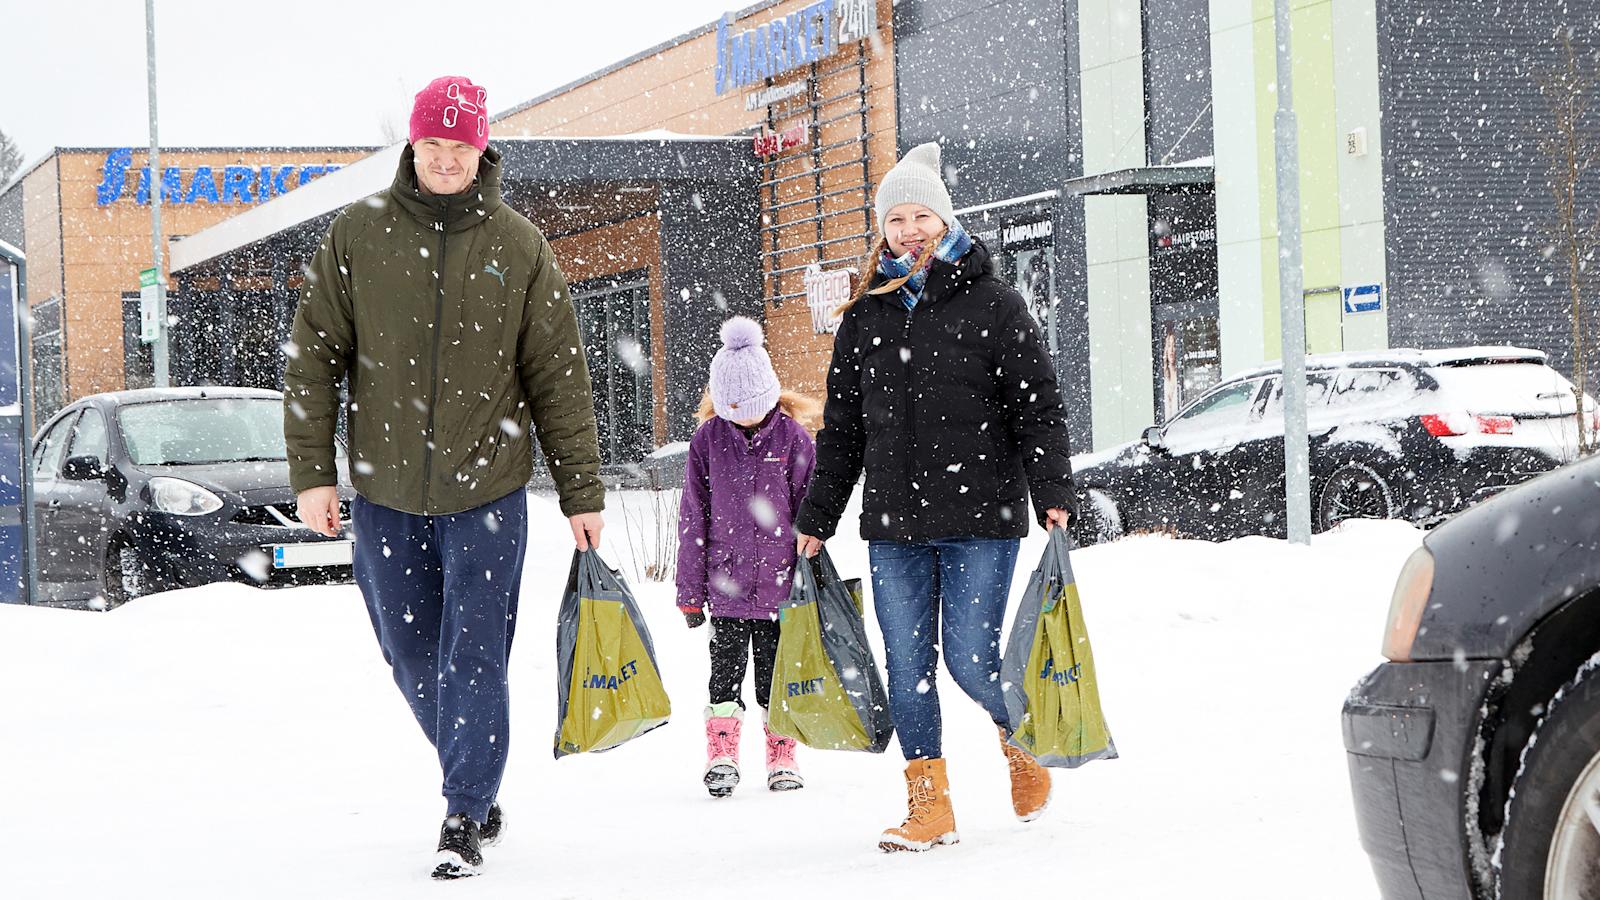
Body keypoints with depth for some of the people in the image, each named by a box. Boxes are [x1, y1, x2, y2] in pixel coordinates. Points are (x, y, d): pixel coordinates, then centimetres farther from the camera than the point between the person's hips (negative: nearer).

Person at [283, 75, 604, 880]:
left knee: (473, 656, -6)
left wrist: (582, 491, 3)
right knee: (413, 658, 10)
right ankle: (476, 788, 30)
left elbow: (558, 375, 4)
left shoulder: (517, 247, 0)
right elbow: (314, 356, 3)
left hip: (486, 489, -2)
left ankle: (464, 822, 2)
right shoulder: (357, 236, 0)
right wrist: (311, 472, -3)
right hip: (385, 492, 2)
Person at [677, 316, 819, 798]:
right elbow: (693, 519, 4)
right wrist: (691, 590, 2)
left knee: (776, 672, 7)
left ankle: (782, 758, 17)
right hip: (725, 584, 1)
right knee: (725, 672, 2)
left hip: (779, 582, -1)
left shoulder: (792, 436, -2)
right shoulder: (708, 439, 1)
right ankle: (721, 757, 9)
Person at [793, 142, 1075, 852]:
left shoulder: (994, 305, 0)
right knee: (907, 662, 2)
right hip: (893, 525, 4)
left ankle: (1022, 742, 23)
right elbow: (842, 428, 16)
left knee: (970, 661, -7)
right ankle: (929, 804, 10)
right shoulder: (864, 317, 12)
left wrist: (1053, 492, -13)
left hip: (980, 517, -4)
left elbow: (1037, 406, -3)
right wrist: (816, 519, 16)